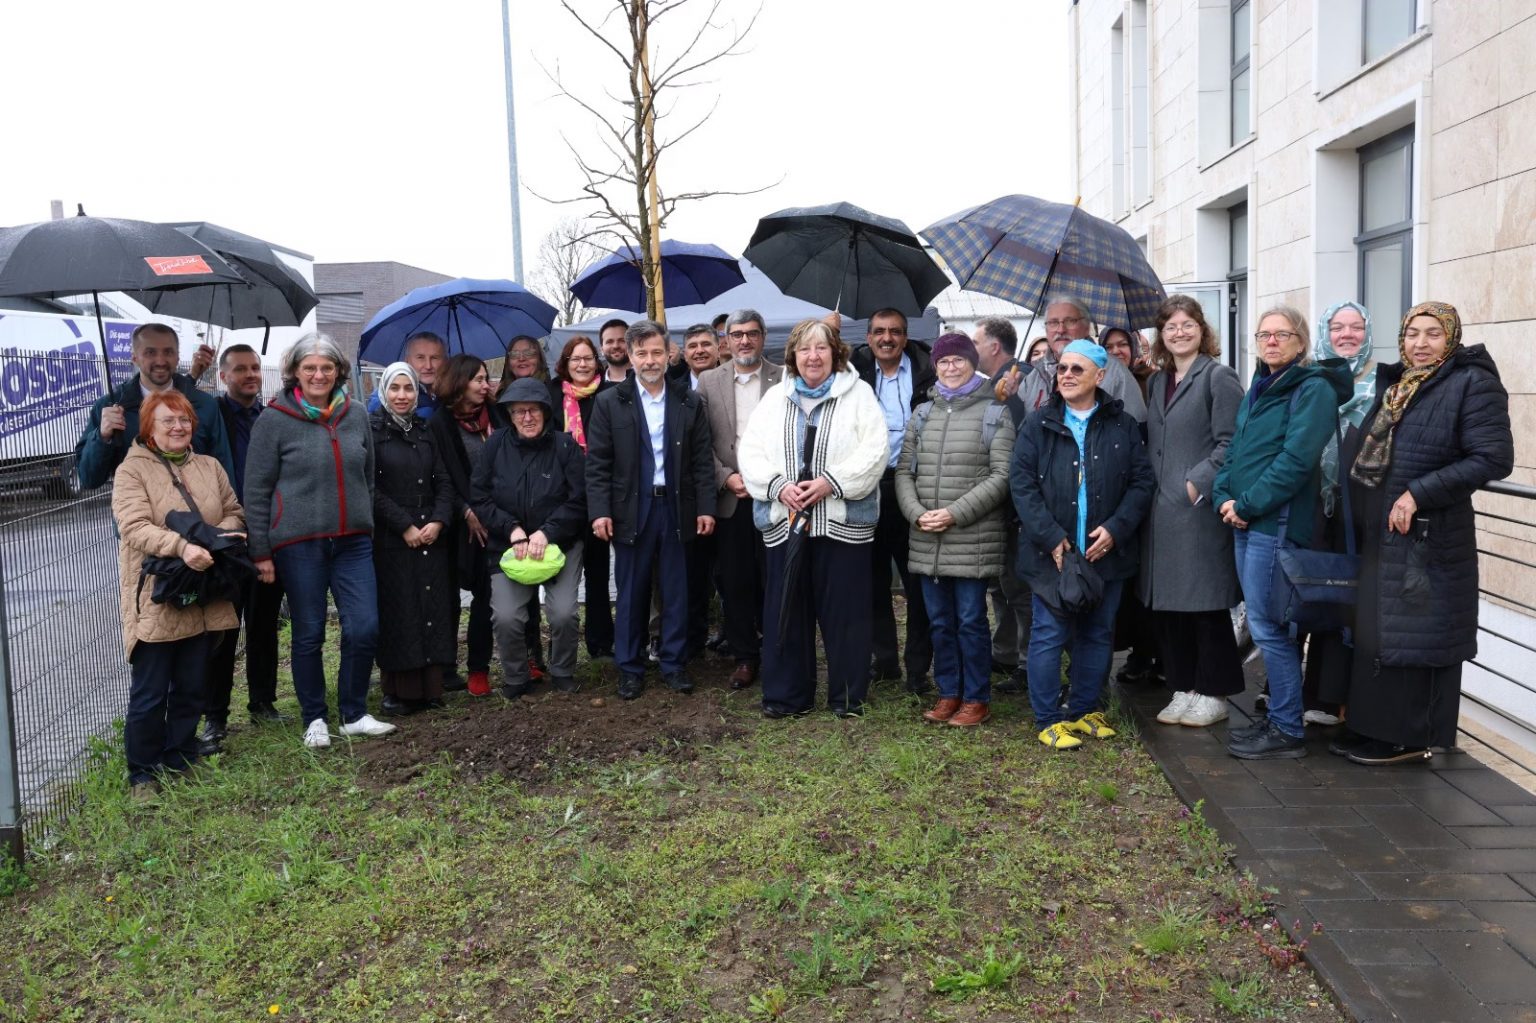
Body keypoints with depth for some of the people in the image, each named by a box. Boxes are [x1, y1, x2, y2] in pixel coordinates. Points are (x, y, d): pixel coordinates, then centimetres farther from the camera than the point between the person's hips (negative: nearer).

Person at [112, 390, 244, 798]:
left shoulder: (210, 467, 13)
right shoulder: (131, 471, -4)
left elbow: (234, 513, 13)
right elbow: (135, 527, -16)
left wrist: (220, 538, -9)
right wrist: (181, 547, -31)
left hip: (203, 599, 5)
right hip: (155, 600, -5)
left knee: (191, 689, 13)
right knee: (149, 694, 2)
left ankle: (180, 762, 26)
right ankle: (143, 774, 16)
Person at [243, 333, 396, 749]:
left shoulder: (355, 416, 9)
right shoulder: (274, 421, -3)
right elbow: (256, 491, -3)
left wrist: (369, 527, 19)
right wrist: (261, 552, -5)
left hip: (353, 542, 4)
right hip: (299, 545, -3)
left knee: (365, 628, 0)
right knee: (309, 634, 5)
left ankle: (354, 714, 17)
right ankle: (314, 719, 21)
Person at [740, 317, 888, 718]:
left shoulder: (858, 394, 4)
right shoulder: (774, 398, 13)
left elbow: (874, 450, -7)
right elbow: (750, 451, 8)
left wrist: (831, 481, -17)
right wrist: (779, 485, -9)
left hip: (842, 520, -3)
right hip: (785, 520, 3)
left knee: (844, 610, 2)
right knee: (785, 610, 6)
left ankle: (848, 696, 14)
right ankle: (786, 694, 17)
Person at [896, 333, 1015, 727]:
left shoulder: (994, 413, -1)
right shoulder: (923, 414, 15)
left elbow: (1001, 476, -8)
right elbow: (904, 471, 12)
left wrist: (955, 513, -15)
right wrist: (917, 513, -5)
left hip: (974, 540, -5)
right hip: (927, 540, 5)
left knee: (971, 621, 1)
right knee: (940, 621, 11)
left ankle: (976, 699, 13)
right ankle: (948, 694, 24)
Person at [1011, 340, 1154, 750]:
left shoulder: (1123, 425, 5)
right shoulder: (1038, 424, 2)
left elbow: (1142, 482, 3)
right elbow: (1021, 482, -4)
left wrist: (1115, 528, -11)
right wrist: (1051, 537, -14)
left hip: (1107, 552, 2)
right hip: (1052, 553, -2)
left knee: (1097, 635, 12)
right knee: (1049, 635, 0)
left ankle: (1084, 711, 26)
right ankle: (1049, 720, 10)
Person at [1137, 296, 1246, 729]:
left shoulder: (1218, 377, -5)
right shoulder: (1156, 382, 16)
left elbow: (1229, 444, -12)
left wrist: (1195, 484, -17)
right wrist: (1150, 489, 8)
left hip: (1200, 511, -7)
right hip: (1161, 512, 7)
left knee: (1206, 605, 0)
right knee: (1166, 604, 9)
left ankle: (1213, 694, 12)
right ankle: (1183, 689, 21)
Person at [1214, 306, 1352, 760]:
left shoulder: (1313, 388, -9)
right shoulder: (1258, 390, 17)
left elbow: (1296, 458, -19)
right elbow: (1234, 450, 16)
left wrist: (1247, 504, -16)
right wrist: (1224, 497, -1)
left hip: (1277, 522, -8)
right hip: (1245, 521, 8)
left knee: (1267, 626, -6)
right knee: (1266, 625, 14)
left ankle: (1287, 731, 5)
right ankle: (1278, 716, 24)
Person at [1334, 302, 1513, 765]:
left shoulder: (1472, 383, -9)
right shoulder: (1393, 384, 13)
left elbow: (1494, 458, -17)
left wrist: (1418, 493, -21)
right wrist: (1362, 508, 7)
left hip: (1430, 536, -7)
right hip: (1381, 535, 7)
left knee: (1419, 636, 0)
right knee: (1377, 631, 13)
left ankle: (1412, 737, 12)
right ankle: (1375, 726, 24)